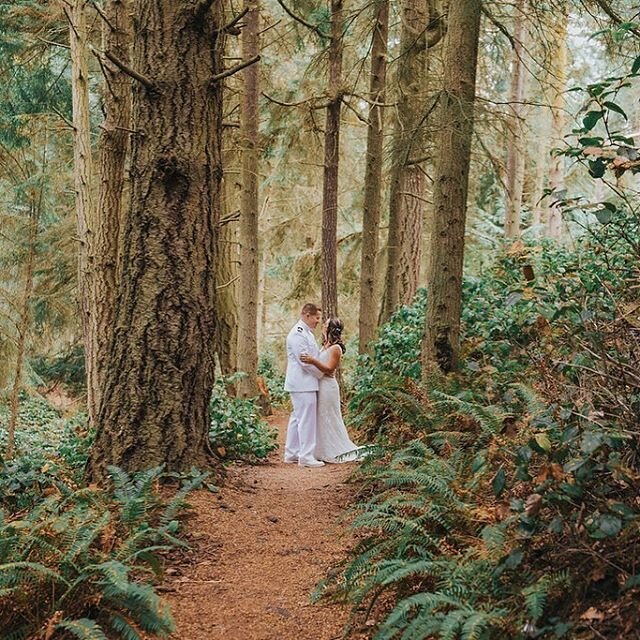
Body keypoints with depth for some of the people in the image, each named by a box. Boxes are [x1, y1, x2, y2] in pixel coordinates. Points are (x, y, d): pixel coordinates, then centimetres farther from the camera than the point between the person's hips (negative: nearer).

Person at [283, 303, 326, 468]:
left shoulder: (306, 333, 17)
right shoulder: (297, 334, -17)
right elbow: (304, 360, -20)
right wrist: (322, 373, -9)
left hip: (305, 384, 11)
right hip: (303, 384, -11)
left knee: (297, 417, 14)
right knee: (307, 419, -8)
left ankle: (291, 453, 21)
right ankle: (306, 457, -4)